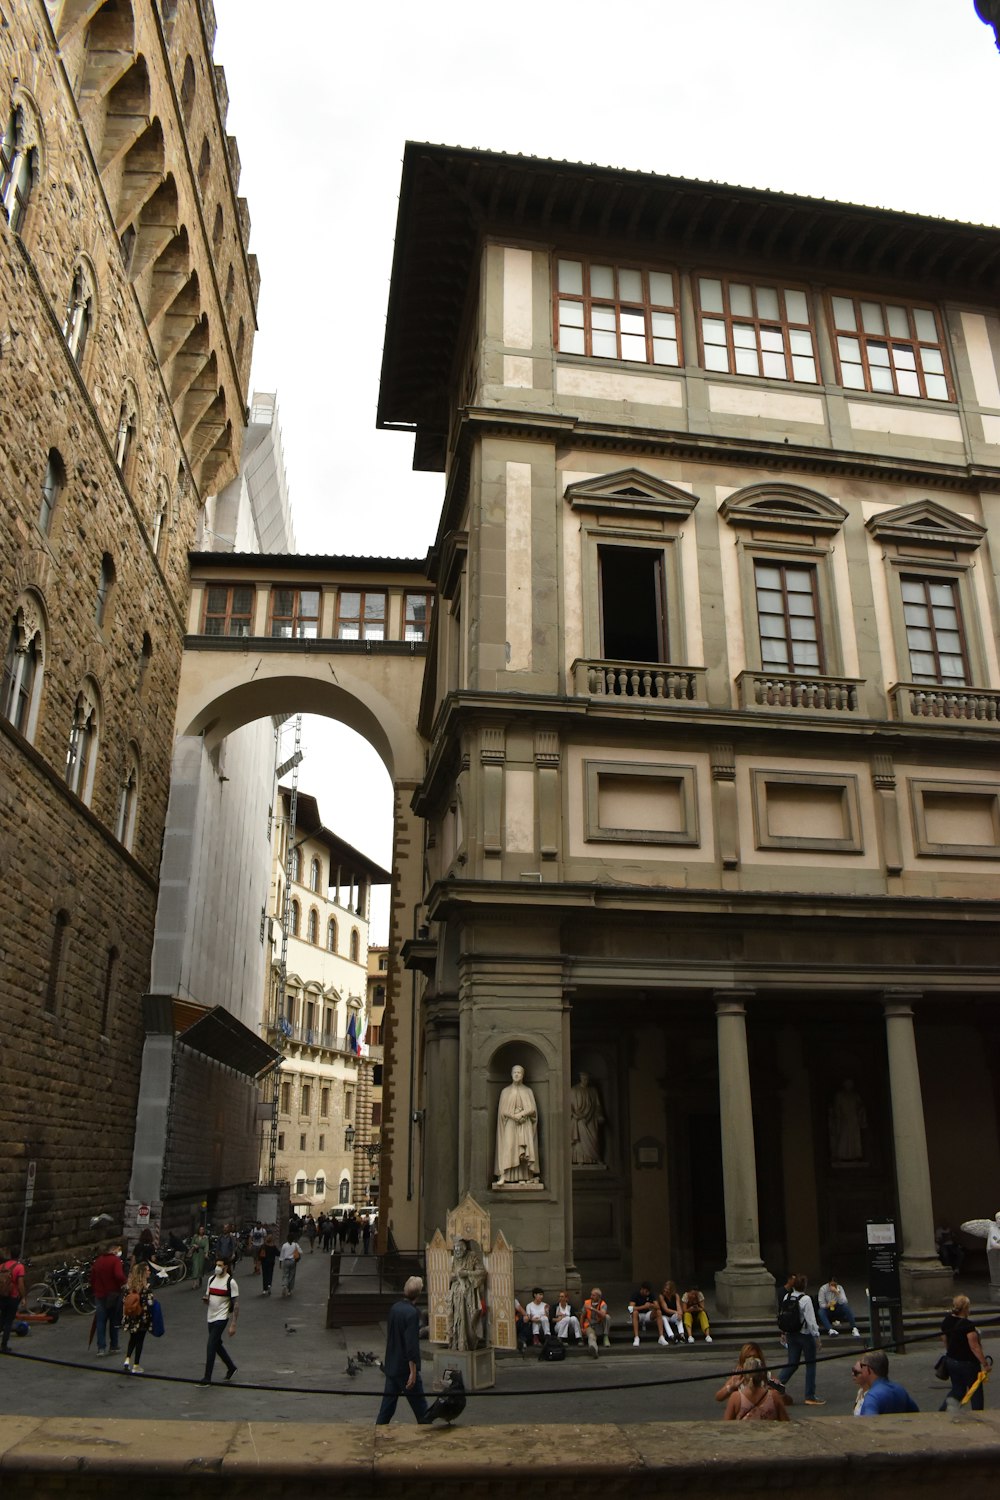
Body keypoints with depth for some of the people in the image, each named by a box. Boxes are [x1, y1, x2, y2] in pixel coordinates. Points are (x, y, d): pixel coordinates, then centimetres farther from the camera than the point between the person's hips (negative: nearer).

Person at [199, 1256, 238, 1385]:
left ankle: (207, 1378, -3)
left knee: (211, 1347, -11)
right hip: (211, 1317, 7)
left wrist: (233, 1325, -16)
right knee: (217, 1345, 17)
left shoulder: (230, 1282, -13)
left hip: (221, 1318, -7)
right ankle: (231, 1368, 36)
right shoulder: (212, 1279, 7)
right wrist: (205, 1299, -8)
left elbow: (236, 1305, -12)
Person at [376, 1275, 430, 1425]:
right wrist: (413, 1372, -19)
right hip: (405, 1368, -7)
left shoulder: (394, 1308, 3)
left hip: (391, 1366, 7)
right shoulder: (412, 1313, -20)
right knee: (420, 1407, 4)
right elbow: (411, 1344, -22)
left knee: (388, 1403, 14)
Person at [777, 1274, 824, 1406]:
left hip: (791, 1334, 6)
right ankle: (810, 1396, 13)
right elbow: (810, 1319, -18)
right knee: (810, 1365, 9)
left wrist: (785, 1333, 18)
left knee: (792, 1364, 12)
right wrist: (816, 1335, -8)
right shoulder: (806, 1299, -18)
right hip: (805, 1335, -6)